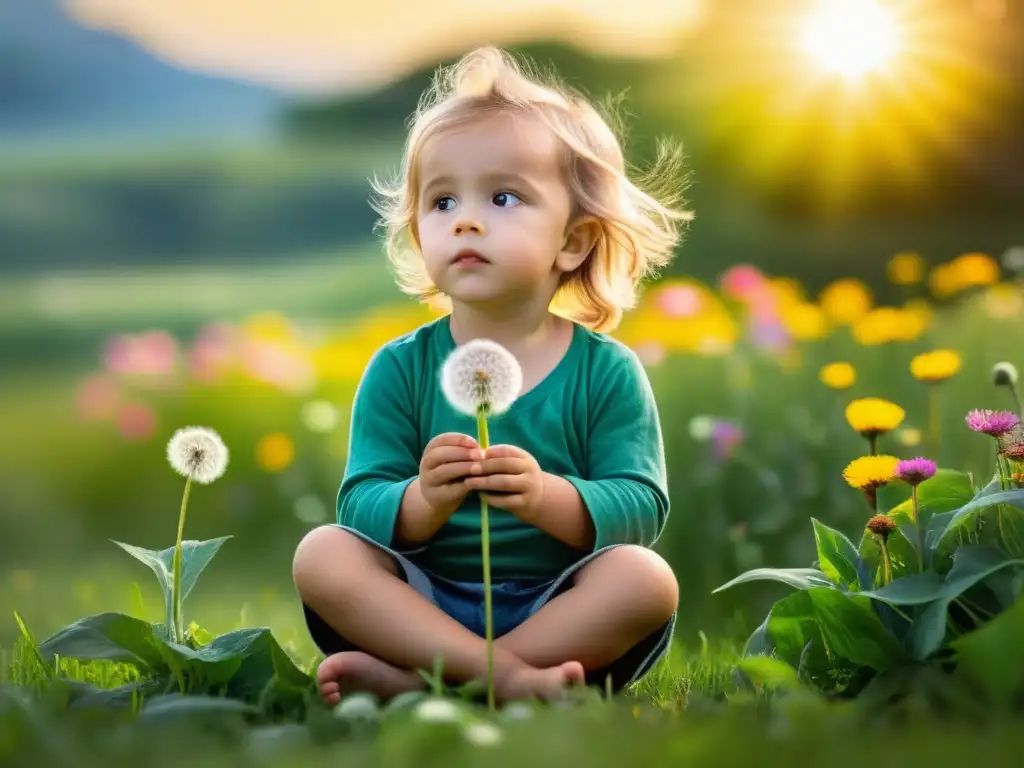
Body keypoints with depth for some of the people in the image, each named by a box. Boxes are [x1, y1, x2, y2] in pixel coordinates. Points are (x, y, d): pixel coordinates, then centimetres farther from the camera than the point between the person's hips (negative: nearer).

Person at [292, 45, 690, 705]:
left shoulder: (607, 372, 0)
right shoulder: (399, 369, 2)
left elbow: (642, 508, -8)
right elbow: (361, 504, -5)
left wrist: (547, 498, -28)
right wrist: (422, 502, -28)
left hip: (559, 610, 0)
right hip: (426, 600, 1)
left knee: (648, 577, -29)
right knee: (321, 554, -23)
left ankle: (414, 683, -30)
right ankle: (508, 676, -33)